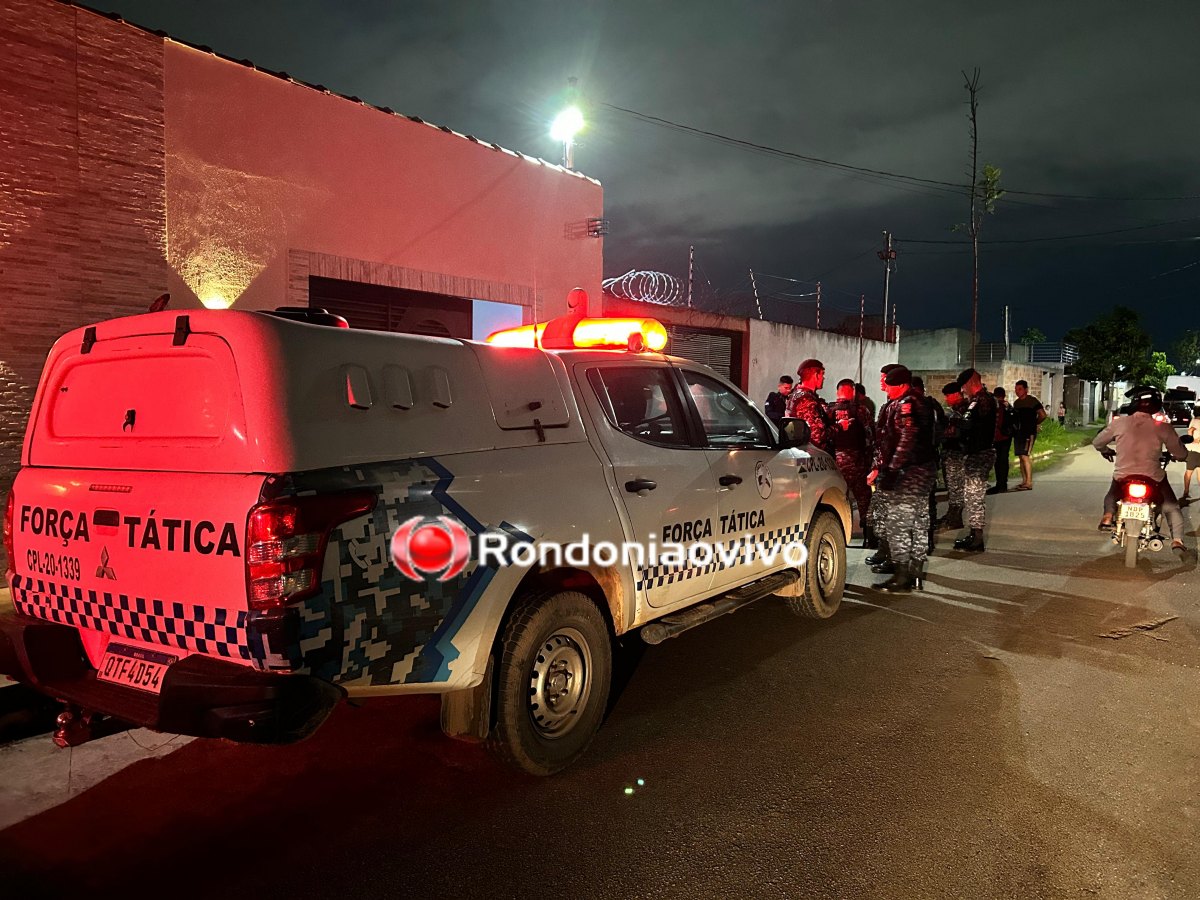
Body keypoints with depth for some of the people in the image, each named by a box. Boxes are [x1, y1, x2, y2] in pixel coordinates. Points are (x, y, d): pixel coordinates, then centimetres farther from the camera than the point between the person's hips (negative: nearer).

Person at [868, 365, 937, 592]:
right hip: (923, 471, 11)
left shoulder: (905, 405, -15)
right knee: (918, 523, 14)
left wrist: (890, 470, -23)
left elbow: (907, 441, -24)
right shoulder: (921, 404, 17)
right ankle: (914, 574, 23)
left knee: (898, 524, -6)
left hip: (907, 472, -11)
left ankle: (901, 578, -2)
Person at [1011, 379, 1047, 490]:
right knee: (1020, 457, 8)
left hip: (1029, 433, -8)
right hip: (1018, 433, 8)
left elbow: (1043, 415, -10)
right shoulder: (1016, 402, 15)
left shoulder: (1033, 401, -6)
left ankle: (1029, 483, -16)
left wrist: (1034, 424, 1)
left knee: (1025, 455, -15)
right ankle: (1024, 481, 13)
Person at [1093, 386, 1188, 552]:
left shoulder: (1119, 423, -6)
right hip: (1153, 479, -1)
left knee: (1111, 496, 32)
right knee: (1172, 507, 21)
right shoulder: (1162, 427, -10)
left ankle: (1108, 517, 5)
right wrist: (1174, 456, 23)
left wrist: (1106, 451, 30)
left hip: (1122, 477, 1)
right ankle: (1177, 539, 3)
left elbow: (1097, 442, 8)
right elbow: (1181, 453, -2)